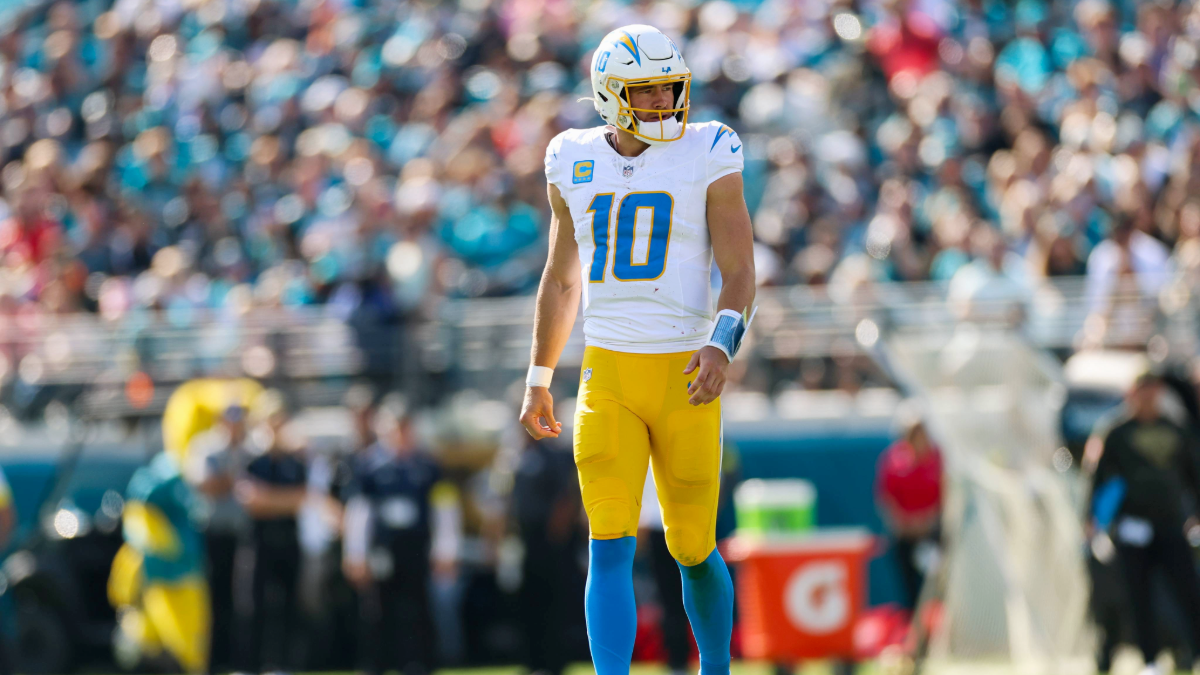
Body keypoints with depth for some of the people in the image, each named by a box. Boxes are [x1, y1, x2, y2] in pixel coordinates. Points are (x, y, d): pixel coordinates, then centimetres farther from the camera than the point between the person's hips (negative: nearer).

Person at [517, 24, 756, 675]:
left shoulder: (707, 157, -3)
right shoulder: (576, 163, 8)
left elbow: (739, 275, -7)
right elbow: (561, 279, 19)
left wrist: (721, 345, -25)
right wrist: (538, 380, 21)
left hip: (685, 377, -2)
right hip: (608, 377, 2)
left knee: (693, 549, 5)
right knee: (610, 548, -11)